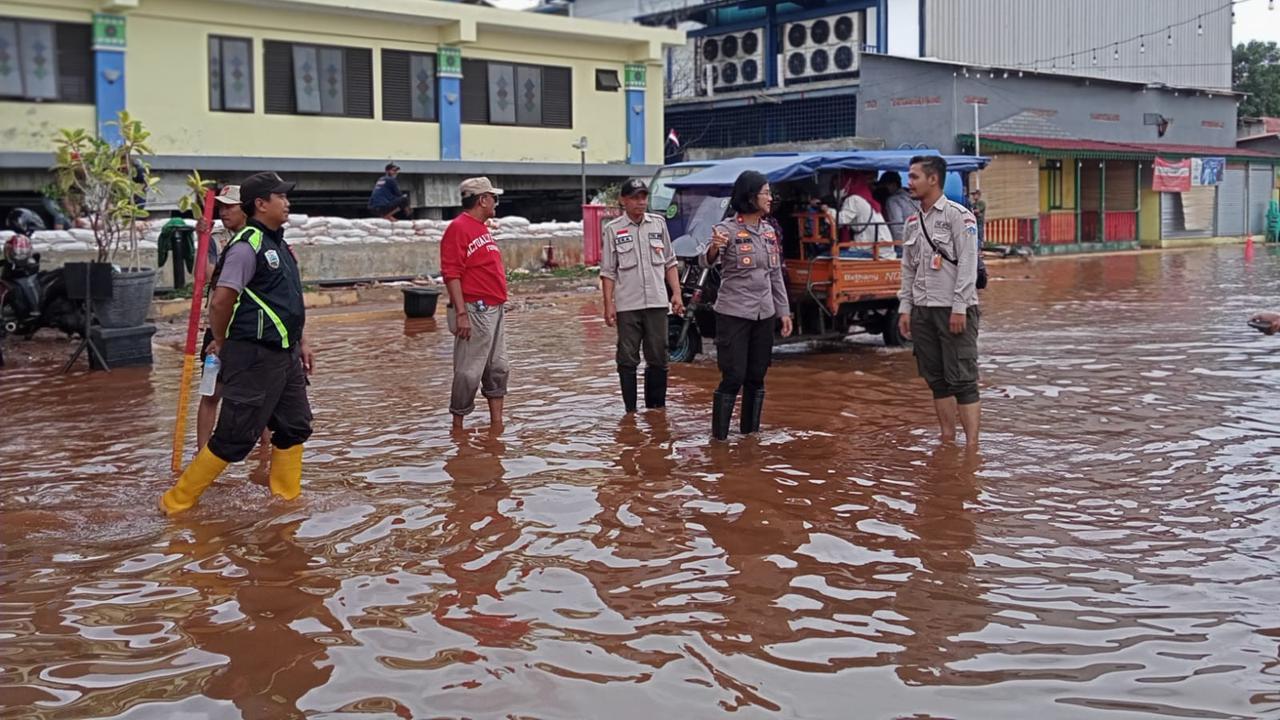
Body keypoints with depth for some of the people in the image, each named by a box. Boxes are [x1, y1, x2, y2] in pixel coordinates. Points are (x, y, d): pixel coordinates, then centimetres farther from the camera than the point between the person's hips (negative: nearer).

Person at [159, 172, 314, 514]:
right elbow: (221, 301, -20)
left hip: (285, 355, 9)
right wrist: (221, 342, -6)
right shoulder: (247, 245, -16)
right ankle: (177, 502, 5)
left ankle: (286, 496, 28)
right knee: (234, 436, -5)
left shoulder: (278, 244, 15)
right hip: (255, 357, -9)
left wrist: (302, 342, 20)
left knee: (296, 426, 14)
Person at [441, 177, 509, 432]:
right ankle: (458, 426, 5)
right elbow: (451, 274, -18)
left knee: (497, 368, 11)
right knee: (469, 372, -5)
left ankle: (496, 424, 18)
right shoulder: (459, 228, -12)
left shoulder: (481, 228, 18)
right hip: (475, 311, -10)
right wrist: (461, 313, -23)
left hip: (494, 310, 10)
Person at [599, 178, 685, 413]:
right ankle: (630, 411, 9)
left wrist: (676, 293, 5)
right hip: (627, 305, -2)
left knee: (658, 359, 7)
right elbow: (608, 271, 0)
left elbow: (669, 262, 13)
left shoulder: (658, 223, 9)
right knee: (628, 360, 2)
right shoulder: (613, 229, 1)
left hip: (656, 303, 3)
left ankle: (656, 407, 17)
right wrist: (608, 304, -6)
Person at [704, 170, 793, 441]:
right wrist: (713, 249, -48)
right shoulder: (727, 229, -10)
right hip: (733, 314, -6)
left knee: (756, 377, 11)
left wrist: (783, 310, 12)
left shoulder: (769, 231, 9)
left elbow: (776, 275, 15)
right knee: (733, 377, -7)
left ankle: (750, 430, 23)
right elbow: (707, 262, -26)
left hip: (764, 315, 6)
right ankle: (719, 436, 0)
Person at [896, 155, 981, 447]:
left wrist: (959, 308, -18)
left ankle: (972, 447, -8)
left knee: (962, 379, -8)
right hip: (922, 310, 7)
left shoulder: (958, 215, -7)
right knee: (936, 379, 10)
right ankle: (948, 441, 17)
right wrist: (905, 308, 10)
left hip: (954, 309, -7)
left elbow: (967, 264, -13)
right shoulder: (913, 222, 14)